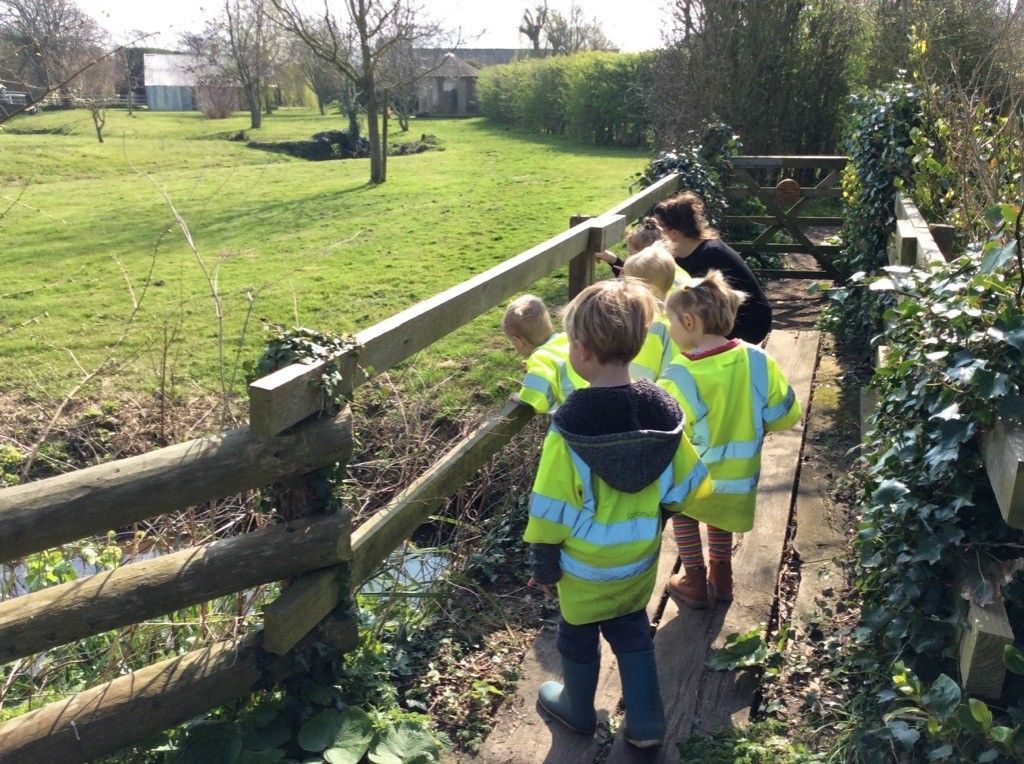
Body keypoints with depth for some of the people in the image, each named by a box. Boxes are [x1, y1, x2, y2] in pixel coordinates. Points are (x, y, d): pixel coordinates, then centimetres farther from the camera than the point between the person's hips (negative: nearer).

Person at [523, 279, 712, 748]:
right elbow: (685, 484, -1)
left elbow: (552, 504, -19)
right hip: (640, 556, 4)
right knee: (632, 630, 25)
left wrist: (543, 561, -6)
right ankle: (646, 723, 30)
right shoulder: (663, 410, -13)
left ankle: (579, 711, 42)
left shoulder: (571, 423, -27)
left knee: (579, 635, 20)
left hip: (585, 563, -4)